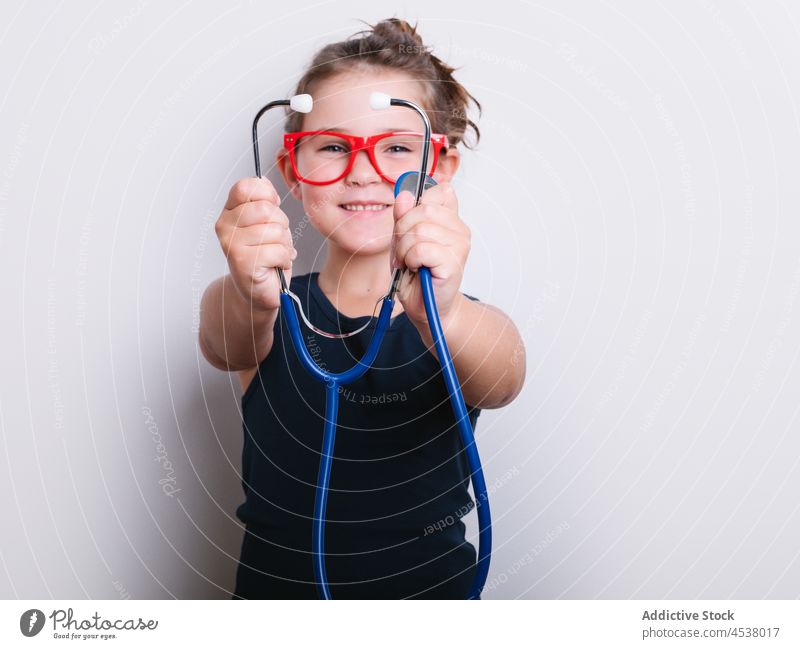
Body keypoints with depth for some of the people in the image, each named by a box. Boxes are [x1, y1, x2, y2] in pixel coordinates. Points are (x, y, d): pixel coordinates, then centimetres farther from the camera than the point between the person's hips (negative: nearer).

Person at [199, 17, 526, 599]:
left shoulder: (469, 324, -5)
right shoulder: (276, 315, -3)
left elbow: (500, 380, -25)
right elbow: (227, 345, -24)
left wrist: (440, 316, -44)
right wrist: (251, 301, -43)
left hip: (434, 583, 0)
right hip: (275, 584, 1)